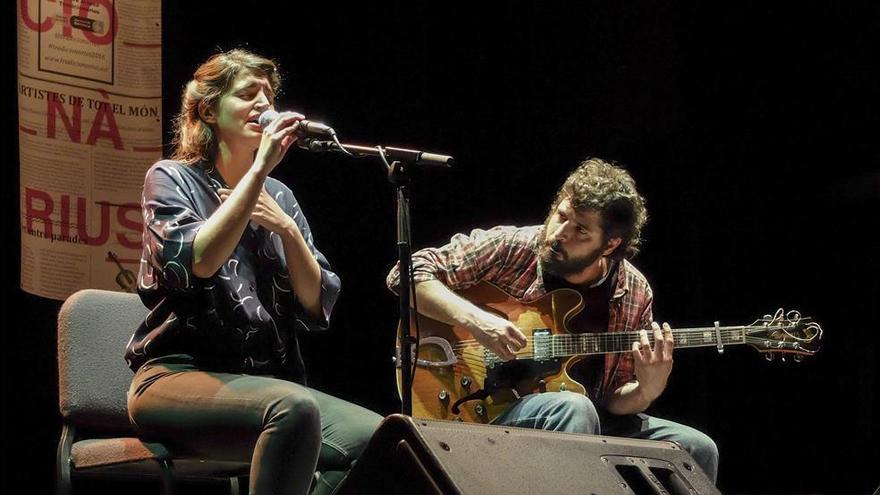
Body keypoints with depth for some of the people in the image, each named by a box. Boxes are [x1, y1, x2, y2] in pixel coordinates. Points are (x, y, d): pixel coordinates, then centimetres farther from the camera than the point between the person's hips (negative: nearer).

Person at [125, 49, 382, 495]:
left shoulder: (278, 196, 19)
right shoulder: (171, 179, 4)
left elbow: (317, 307, 10)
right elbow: (198, 261, -18)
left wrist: (287, 229, -4)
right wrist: (261, 168, -16)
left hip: (267, 383, 6)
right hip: (178, 375, -5)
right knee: (294, 408, -37)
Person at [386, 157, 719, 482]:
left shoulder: (635, 293, 2)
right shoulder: (508, 249, -7)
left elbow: (613, 398, 5)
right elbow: (408, 273, -8)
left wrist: (646, 391, -19)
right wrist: (473, 318, -22)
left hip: (589, 421, 4)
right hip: (489, 412, -4)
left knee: (697, 449, -12)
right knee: (573, 407, -37)